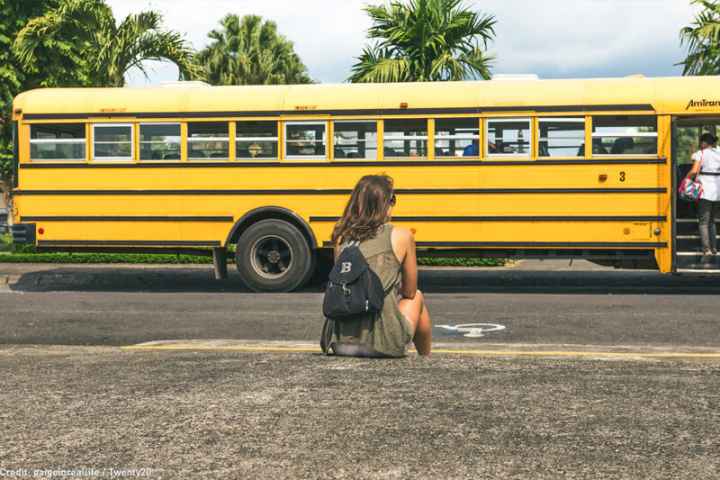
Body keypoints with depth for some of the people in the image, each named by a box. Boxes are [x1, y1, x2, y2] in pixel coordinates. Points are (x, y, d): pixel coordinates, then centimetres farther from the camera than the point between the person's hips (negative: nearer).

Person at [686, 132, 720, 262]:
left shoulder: (701, 153, -4)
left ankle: (707, 250, -17)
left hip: (705, 191, -5)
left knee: (703, 222, -5)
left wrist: (686, 178, 0)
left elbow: (694, 171, -15)